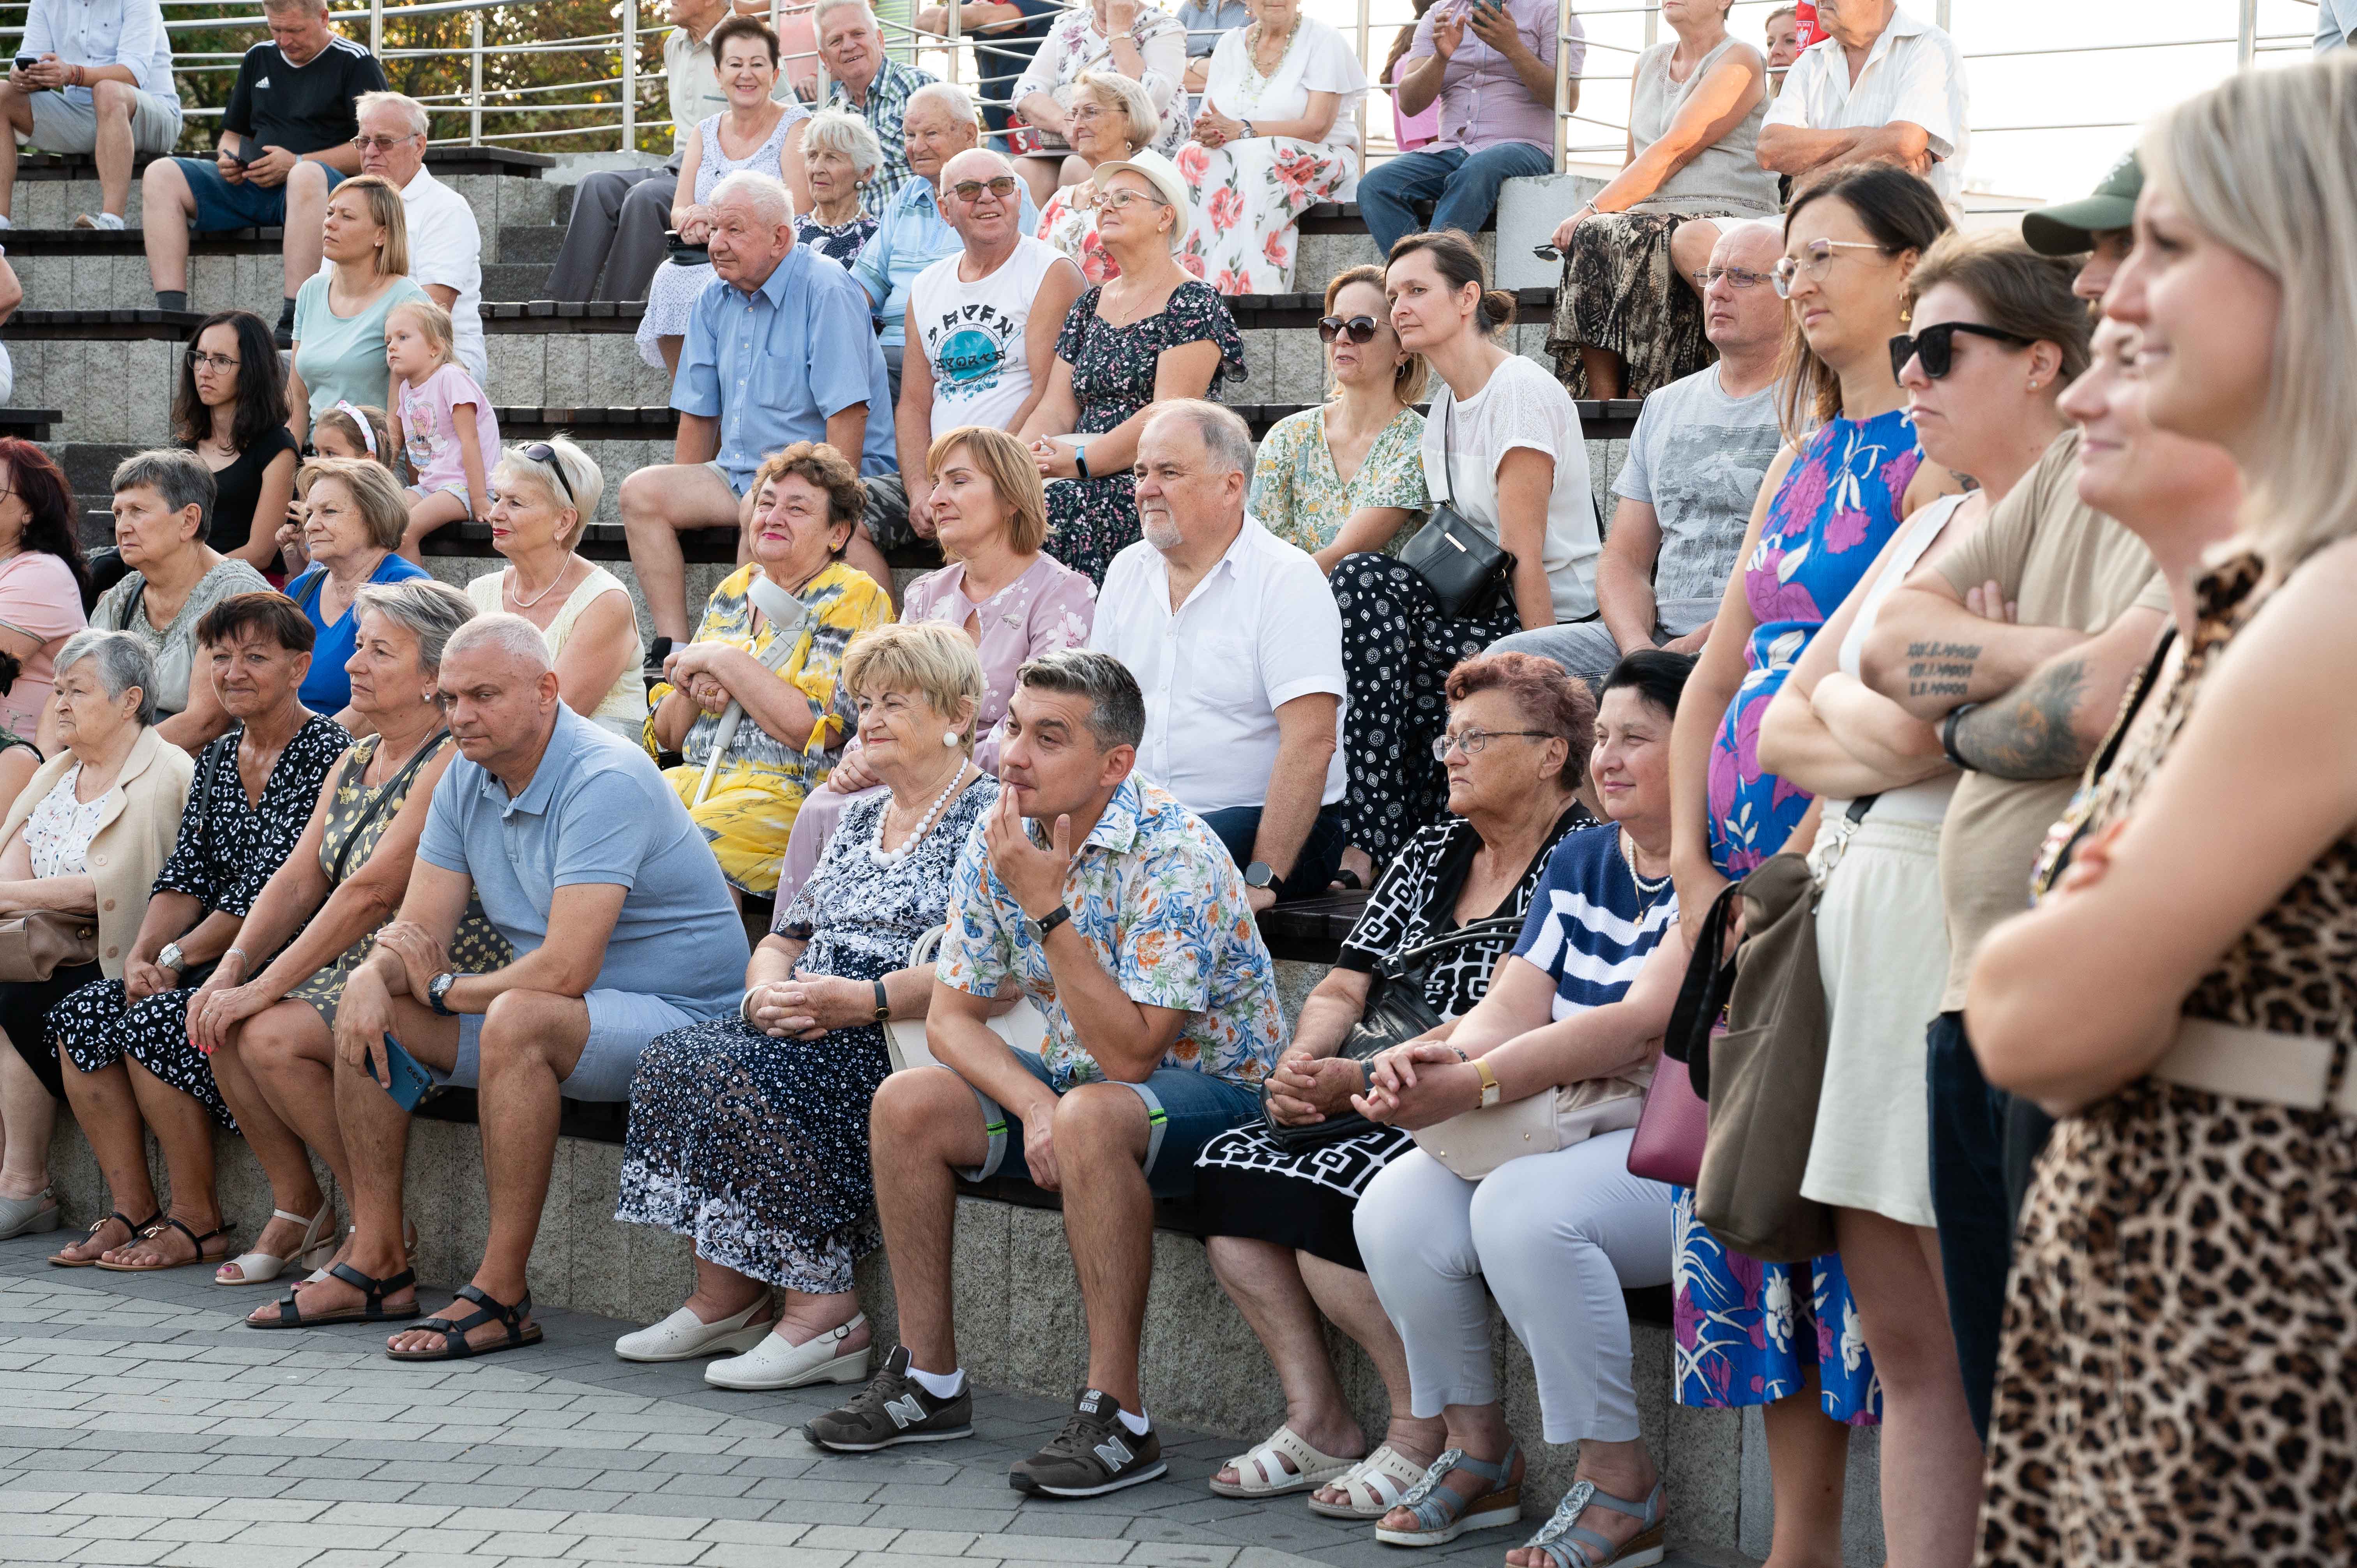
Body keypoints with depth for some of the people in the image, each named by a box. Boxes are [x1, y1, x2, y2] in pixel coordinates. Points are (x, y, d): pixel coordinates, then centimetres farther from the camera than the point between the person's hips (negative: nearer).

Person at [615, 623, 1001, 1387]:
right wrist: (767, 990, -3)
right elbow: (783, 939, 22)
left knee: (733, 1075, -28)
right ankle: (724, 1298, -13)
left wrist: (865, 998, -23)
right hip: (808, 1031, 8)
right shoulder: (860, 817, 23)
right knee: (671, 1060, -15)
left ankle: (823, 1311, -24)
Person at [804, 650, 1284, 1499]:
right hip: (1076, 1077, 7)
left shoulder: (1174, 857, -25)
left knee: (1090, 1119, -37)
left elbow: (1129, 1054, -31)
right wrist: (1032, 1104, -21)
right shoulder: (999, 841, -4)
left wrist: (1047, 905, -34)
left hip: (1214, 1088, -7)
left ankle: (1116, 1415, -30)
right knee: (906, 1104, -11)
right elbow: (952, 1018, -1)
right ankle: (929, 1378, 2)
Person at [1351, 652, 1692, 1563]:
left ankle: (1621, 1480, -18)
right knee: (1395, 1207, -16)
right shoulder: (1580, 860, 15)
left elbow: (1641, 1026, -22)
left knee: (1522, 1207, -33)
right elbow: (1512, 1007, 6)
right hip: (1568, 1133, 7)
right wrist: (1444, 1057, -19)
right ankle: (1476, 1449, 2)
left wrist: (1473, 1086, -26)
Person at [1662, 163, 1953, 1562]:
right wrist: (1694, 866, 4)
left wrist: (1797, 868, -17)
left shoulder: (1937, 452, -7)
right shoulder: (1804, 456, 19)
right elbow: (1717, 674, 16)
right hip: (1747, 876, 8)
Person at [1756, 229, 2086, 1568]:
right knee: (1903, 1346, 9)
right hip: (1868, 902, 8)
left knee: (1982, 1350, -4)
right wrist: (1879, 737, -2)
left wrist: (1841, 706, 0)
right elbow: (1781, 735, 18)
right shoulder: (1930, 527, 19)